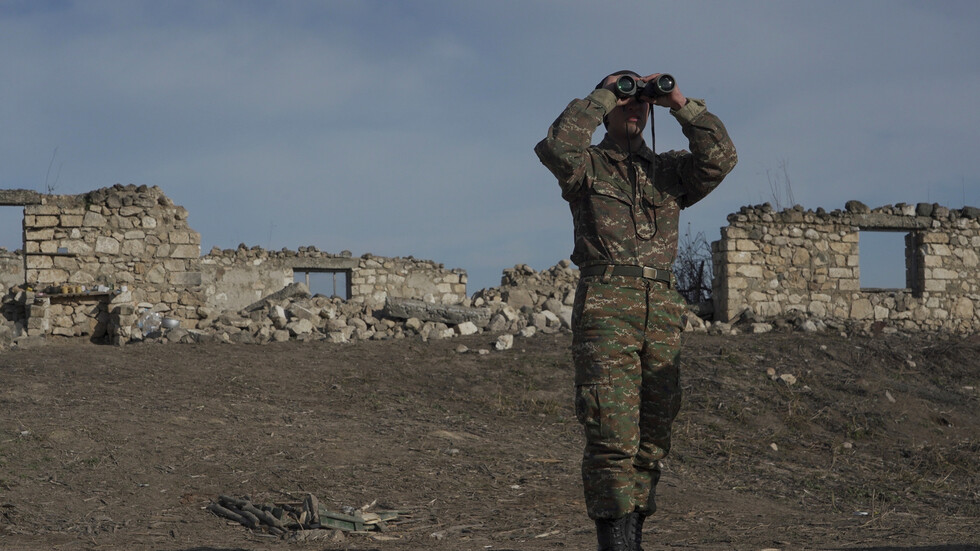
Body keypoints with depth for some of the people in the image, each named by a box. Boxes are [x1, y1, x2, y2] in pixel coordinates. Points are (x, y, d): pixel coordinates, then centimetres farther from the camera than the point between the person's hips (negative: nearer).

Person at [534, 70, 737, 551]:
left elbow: (720, 157, 4)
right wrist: (603, 96, -2)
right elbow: (558, 146, -12)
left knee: (653, 434, 5)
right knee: (613, 433, -13)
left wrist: (681, 105, 4)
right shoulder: (587, 166, 11)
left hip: (662, 308, 5)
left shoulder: (669, 170, 21)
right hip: (605, 303, -4)